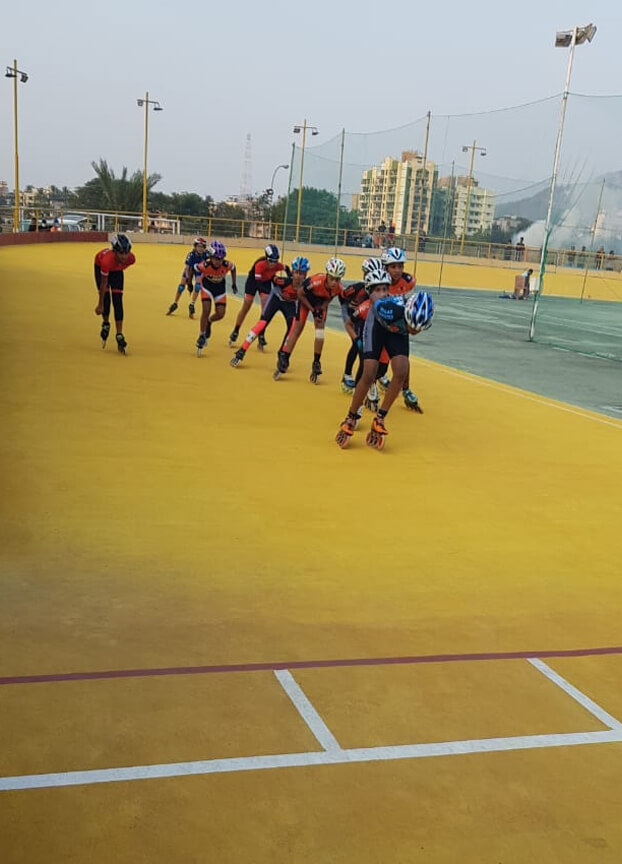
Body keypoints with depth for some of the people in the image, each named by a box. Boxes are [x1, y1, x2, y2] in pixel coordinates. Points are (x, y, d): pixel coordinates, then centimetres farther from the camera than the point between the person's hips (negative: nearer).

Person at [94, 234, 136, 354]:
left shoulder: (131, 259, -35)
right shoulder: (107, 259, -44)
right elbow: (103, 283, -33)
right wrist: (100, 305, -27)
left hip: (117, 270, 2)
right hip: (100, 266, -2)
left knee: (117, 300, -8)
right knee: (106, 298, -11)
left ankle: (119, 336, -7)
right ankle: (105, 324, 18)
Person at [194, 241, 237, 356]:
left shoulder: (227, 265, -30)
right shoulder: (204, 265, -34)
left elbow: (233, 268, -6)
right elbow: (195, 268, -12)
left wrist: (234, 284, 4)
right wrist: (196, 280, -4)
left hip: (220, 287, 2)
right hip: (206, 286, -2)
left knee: (220, 314, -3)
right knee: (206, 310, -16)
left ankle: (209, 322, 32)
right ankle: (201, 337, -1)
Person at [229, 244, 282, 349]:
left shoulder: (278, 266, -28)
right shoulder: (260, 264, -39)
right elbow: (258, 282, -42)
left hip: (266, 282, 3)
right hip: (253, 280, -2)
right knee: (246, 307, 3)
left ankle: (261, 336, -3)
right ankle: (235, 333, 19)